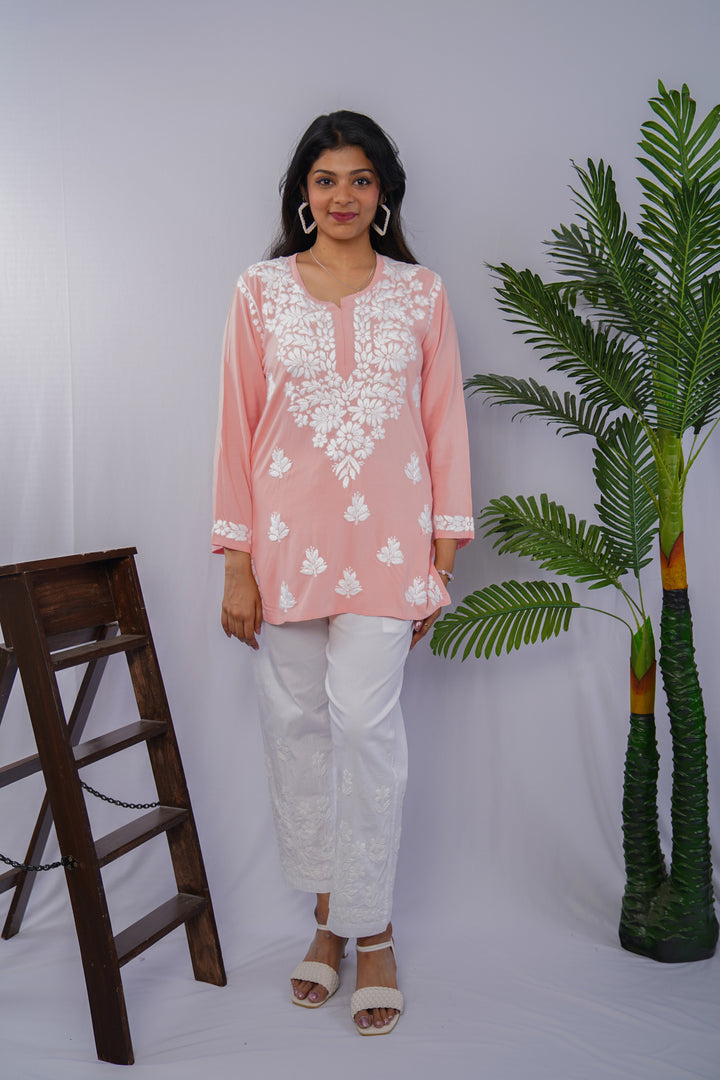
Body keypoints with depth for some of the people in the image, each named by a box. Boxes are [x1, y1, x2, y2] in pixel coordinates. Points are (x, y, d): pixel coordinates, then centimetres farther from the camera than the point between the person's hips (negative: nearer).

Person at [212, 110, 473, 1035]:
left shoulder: (420, 293, 7)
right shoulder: (260, 291, 6)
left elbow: (444, 427, 6)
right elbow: (237, 425, 4)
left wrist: (442, 562, 1)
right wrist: (238, 566, -1)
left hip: (384, 542, -1)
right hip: (287, 540, 1)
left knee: (365, 724, -7)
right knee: (296, 725, 6)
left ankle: (371, 931, 10)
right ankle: (329, 913, 23)